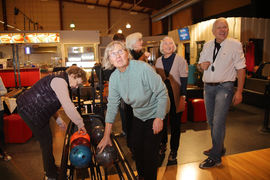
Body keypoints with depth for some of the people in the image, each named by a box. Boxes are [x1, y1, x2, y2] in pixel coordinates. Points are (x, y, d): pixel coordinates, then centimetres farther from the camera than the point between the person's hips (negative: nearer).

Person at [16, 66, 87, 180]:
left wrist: (57, 119, 13)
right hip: (30, 111, -10)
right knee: (46, 142, 0)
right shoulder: (60, 81, -23)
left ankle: (49, 168, 39)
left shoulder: (61, 82, 11)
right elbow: (68, 106, -32)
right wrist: (80, 124, -25)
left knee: (47, 140, 19)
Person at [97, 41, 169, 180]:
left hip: (155, 113, -5)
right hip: (138, 115, 6)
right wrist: (106, 136, -3)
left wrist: (159, 118, -20)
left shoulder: (143, 68, -27)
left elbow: (162, 93, -21)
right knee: (137, 148, 15)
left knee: (150, 152, -3)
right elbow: (112, 106, -5)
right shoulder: (114, 78, -9)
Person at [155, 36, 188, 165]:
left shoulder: (180, 59, -3)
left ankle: (173, 151, 20)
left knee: (175, 124, 6)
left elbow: (184, 79, -5)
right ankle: (163, 145, 33)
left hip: (175, 97, -3)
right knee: (161, 121, 12)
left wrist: (183, 96, -11)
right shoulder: (158, 61, 8)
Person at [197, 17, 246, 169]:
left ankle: (215, 157, 3)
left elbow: (241, 69, -6)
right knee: (211, 120, 13)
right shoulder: (207, 45, 11)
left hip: (224, 87, -5)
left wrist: (239, 91, -12)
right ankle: (219, 148, 33)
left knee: (218, 122, -10)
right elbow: (200, 64, 19)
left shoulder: (235, 45, -4)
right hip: (208, 87, 6)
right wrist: (201, 65, -6)